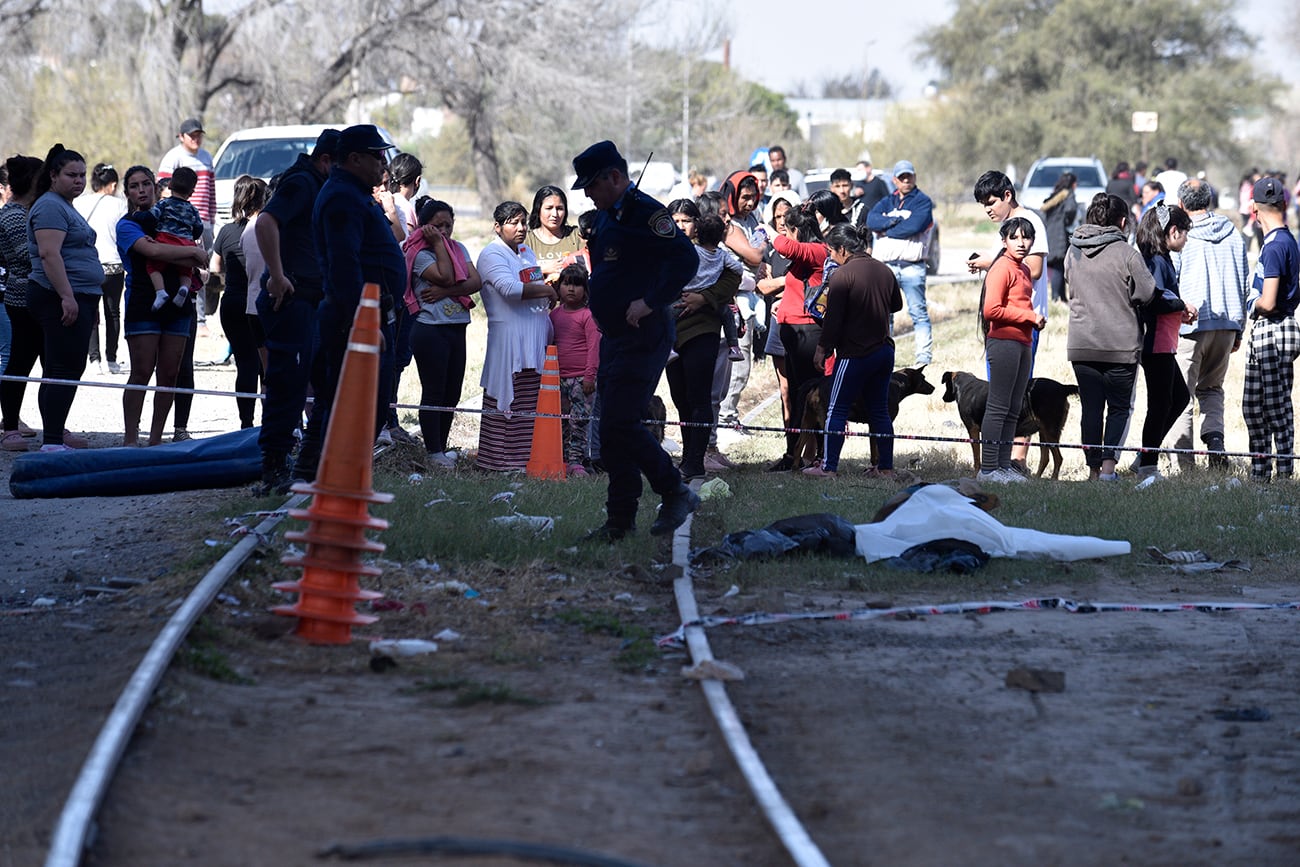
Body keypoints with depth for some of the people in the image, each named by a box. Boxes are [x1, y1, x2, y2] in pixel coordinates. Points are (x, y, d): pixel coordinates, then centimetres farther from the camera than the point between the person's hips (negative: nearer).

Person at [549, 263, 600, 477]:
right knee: (562, 420, 9)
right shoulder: (555, 314, 12)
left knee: (580, 419, -8)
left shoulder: (587, 315, -6)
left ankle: (576, 461, -8)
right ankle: (562, 458, 15)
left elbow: (594, 346, -10)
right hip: (559, 377, 6)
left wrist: (590, 375, -14)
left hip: (580, 377, -6)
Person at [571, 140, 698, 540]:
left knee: (619, 426, -13)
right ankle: (620, 520, 14)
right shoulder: (607, 216, 17)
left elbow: (686, 258, -24)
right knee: (616, 428, 10)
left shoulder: (645, 212, -13)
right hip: (614, 337, 10)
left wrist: (651, 303, -23)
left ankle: (675, 493, -1)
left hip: (642, 337, -10)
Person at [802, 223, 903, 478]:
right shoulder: (884, 271, 7)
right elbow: (896, 304, 22)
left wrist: (822, 349, -4)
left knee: (837, 410, 2)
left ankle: (829, 466, 2)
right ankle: (886, 467, 13)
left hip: (855, 353, -7)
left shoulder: (843, 275, -14)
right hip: (884, 350, 7)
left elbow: (833, 318, -14)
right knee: (879, 410, 12)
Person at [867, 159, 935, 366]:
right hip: (885, 264, 5)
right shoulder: (886, 202, 19)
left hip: (912, 266, -5)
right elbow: (872, 220, 0)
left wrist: (886, 230, -2)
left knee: (918, 312, -4)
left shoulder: (923, 201, 5)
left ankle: (923, 355, -6)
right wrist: (897, 220, -12)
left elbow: (914, 226, -13)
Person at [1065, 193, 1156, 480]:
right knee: (1119, 407, 6)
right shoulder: (1126, 253, -10)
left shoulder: (1073, 252, 5)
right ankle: (1108, 464, -8)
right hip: (1121, 344, -4)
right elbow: (1147, 293, -7)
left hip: (1080, 345, 4)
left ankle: (1094, 468, 10)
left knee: (1090, 408, 9)